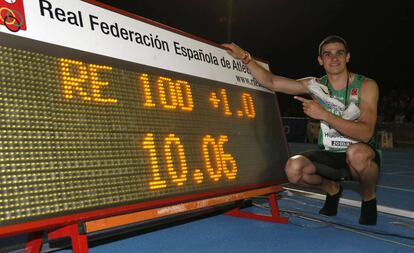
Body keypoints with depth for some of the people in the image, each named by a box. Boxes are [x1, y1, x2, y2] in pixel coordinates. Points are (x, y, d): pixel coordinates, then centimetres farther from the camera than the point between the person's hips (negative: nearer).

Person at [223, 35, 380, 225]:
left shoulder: (366, 86, -11)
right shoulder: (315, 86, -2)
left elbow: (365, 133, -24)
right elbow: (270, 82, -5)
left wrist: (324, 115, -32)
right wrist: (245, 58, -16)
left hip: (361, 156, -3)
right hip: (329, 156, 3)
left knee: (356, 152, -38)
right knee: (294, 168, -25)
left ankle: (369, 198, -4)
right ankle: (332, 189, 9)